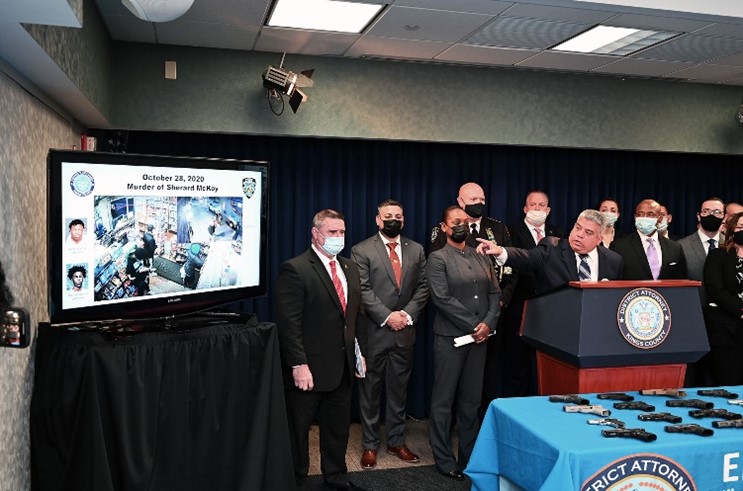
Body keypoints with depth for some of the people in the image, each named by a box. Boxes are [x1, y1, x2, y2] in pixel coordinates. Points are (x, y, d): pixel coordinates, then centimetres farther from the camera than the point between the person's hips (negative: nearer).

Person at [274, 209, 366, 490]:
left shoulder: (350, 268, 10)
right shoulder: (295, 269, -14)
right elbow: (288, 324, -18)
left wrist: (359, 352, 12)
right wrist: (299, 365, -21)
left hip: (342, 367, 7)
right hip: (309, 369, -7)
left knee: (338, 427, 19)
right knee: (298, 429, 12)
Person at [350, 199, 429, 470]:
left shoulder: (416, 250, 9)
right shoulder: (361, 251, -4)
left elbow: (422, 287, 6)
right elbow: (363, 290, -10)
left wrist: (408, 313, -8)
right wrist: (387, 316, -16)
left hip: (405, 332, 4)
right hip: (374, 332, -3)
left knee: (399, 389, 13)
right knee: (370, 389, 8)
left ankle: (396, 441, 27)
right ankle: (370, 445, 20)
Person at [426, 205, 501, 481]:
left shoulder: (481, 258, 13)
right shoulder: (438, 259, -4)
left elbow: (495, 292, 9)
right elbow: (442, 298, -14)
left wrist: (488, 323, -7)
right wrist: (472, 326, -13)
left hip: (479, 336, 5)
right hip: (450, 337, -5)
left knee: (472, 399, 11)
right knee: (444, 399, 4)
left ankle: (469, 456, 22)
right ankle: (444, 460, 15)